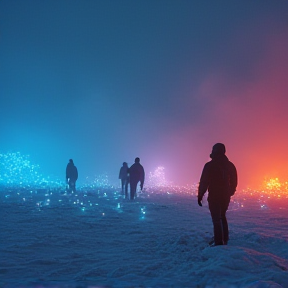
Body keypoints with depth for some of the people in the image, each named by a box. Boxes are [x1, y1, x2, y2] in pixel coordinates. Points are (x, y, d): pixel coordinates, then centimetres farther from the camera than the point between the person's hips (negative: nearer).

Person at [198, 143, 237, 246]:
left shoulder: (209, 165, -12)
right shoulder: (230, 165, 4)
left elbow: (204, 181, -13)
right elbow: (234, 182, 10)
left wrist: (200, 195, -5)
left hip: (214, 196, -5)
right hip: (226, 196, 5)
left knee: (216, 219, -2)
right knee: (222, 217, 20)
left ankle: (218, 242, -7)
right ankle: (224, 240, 22)